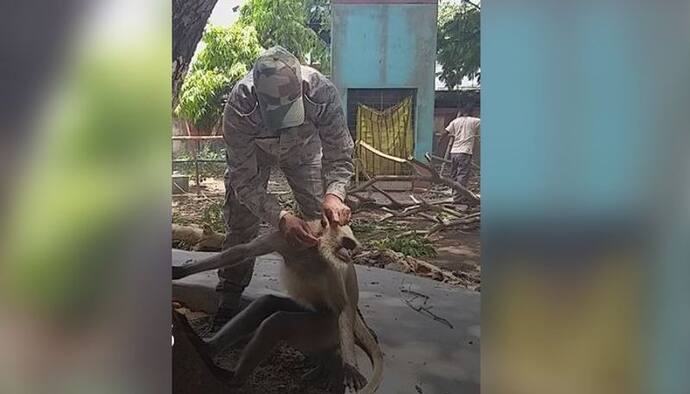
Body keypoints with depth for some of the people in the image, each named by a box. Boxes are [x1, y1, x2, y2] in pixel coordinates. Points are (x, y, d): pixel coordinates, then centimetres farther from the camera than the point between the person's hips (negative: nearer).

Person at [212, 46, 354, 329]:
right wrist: (280, 218, -51)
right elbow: (244, 179, -36)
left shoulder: (322, 92, -40)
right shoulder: (239, 106, -42)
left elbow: (339, 154, -29)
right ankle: (228, 301, 15)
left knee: (323, 219, -4)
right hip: (253, 150, -1)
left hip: (303, 149, 1)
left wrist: (334, 194, -49)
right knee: (240, 223, -2)